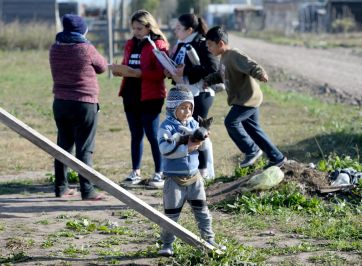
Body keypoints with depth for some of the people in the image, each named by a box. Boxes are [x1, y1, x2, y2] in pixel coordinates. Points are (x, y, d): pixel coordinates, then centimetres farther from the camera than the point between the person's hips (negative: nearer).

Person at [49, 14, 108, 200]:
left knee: (63, 145, 14)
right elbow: (102, 67, 3)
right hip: (84, 103, -5)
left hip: (60, 103, 6)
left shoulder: (55, 49, 3)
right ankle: (87, 190, -5)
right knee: (84, 148, -3)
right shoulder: (86, 49, -12)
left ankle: (61, 188, 18)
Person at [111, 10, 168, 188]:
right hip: (131, 95, 7)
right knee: (136, 134, 11)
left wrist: (139, 73, -24)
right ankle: (135, 172, 17)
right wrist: (120, 70, -3)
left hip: (150, 98, -6)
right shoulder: (130, 44, 13)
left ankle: (159, 173, 3)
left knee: (152, 135, -4)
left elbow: (161, 73, -14)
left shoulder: (157, 45, -8)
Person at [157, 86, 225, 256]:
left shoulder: (193, 124, 7)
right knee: (171, 213, 1)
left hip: (194, 175, 5)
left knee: (202, 209, 9)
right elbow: (165, 149, -24)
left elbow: (204, 146, 5)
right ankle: (167, 244, 10)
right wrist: (187, 148, -28)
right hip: (174, 178, -5)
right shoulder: (167, 127, -11)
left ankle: (209, 239, 18)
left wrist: (203, 139, -18)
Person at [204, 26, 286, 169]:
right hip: (248, 99, 11)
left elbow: (251, 66, -35)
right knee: (252, 128, 13)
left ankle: (252, 150, -2)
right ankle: (277, 157, 18)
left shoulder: (235, 56, -20)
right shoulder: (224, 57, 12)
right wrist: (207, 80, 14)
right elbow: (221, 75, 27)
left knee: (231, 122, -14)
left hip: (248, 98, -11)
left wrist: (260, 74, -54)